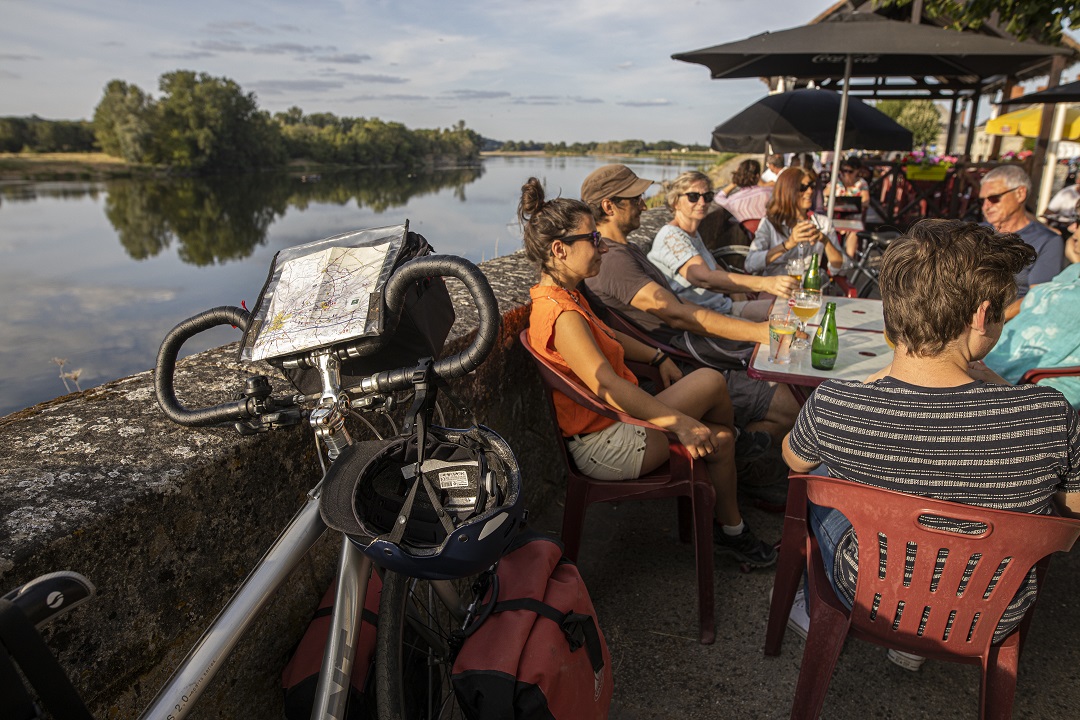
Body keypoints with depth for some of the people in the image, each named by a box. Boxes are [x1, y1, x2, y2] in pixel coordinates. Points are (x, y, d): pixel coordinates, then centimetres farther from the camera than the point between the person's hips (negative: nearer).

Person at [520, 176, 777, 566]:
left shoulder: (562, 297, 8)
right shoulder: (561, 313, -26)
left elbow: (606, 336, 25)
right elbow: (607, 387, -35)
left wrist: (657, 357, 14)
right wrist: (680, 423, -34)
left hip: (615, 425, 10)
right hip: (604, 447, -10)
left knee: (720, 440, 8)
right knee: (711, 382, -7)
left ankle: (730, 529, 29)